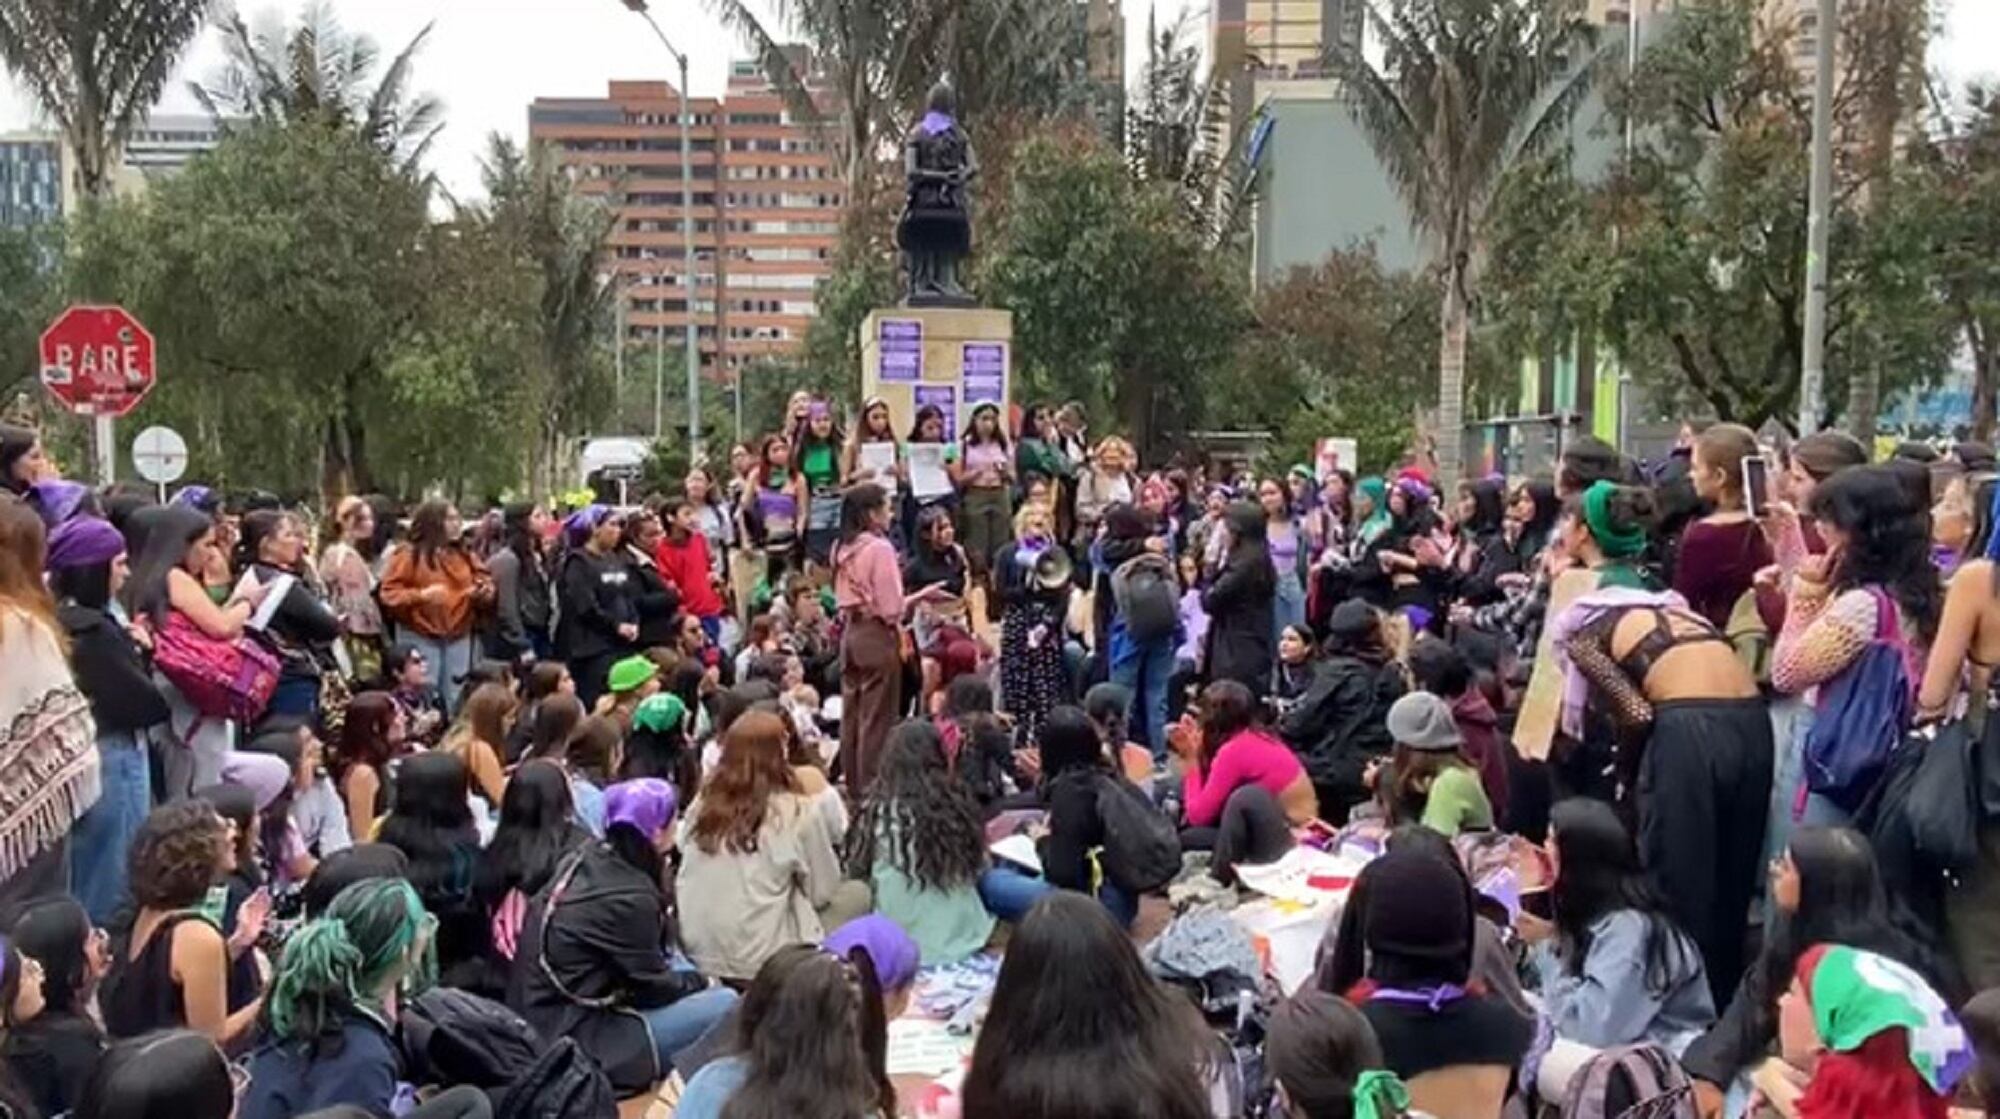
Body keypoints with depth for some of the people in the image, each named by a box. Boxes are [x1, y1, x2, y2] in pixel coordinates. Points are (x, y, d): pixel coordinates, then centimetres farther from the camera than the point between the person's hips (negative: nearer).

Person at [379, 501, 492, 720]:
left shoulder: (465, 555, 11)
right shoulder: (409, 555, -5)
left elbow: (486, 585, 14)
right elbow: (390, 595, -9)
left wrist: (483, 591, -9)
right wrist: (421, 595, -23)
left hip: (458, 637, 5)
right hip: (420, 638, -5)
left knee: (456, 701, 12)